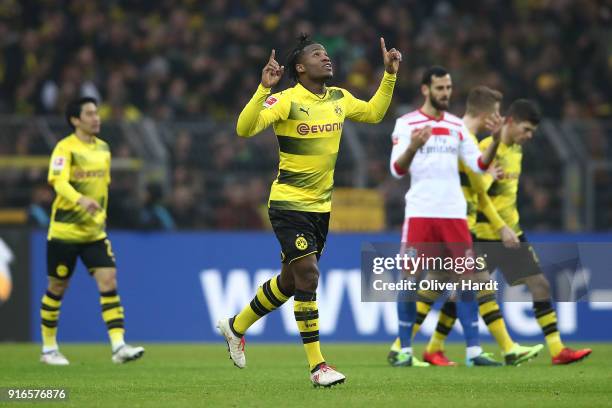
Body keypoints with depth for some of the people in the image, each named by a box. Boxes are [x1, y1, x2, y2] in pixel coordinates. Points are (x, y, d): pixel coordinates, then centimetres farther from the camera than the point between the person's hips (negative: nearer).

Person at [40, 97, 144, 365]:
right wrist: (81, 200, -44)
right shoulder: (65, 148, -12)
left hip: (94, 233, 5)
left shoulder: (103, 149, 9)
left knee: (109, 282, -9)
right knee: (57, 288, 6)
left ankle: (118, 347, -15)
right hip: (64, 231, -5)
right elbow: (59, 182, -27)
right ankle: (48, 348, 20)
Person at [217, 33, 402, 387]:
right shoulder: (287, 100, -15)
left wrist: (390, 75, 15)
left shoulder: (340, 99, 5)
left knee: (290, 282, 15)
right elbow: (245, 129, -26)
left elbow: (374, 113, 24)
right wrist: (264, 88, -37)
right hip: (289, 204, -7)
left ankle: (236, 327, 38)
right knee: (308, 276, -15)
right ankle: (317, 366, -10)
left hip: (321, 206, 7)